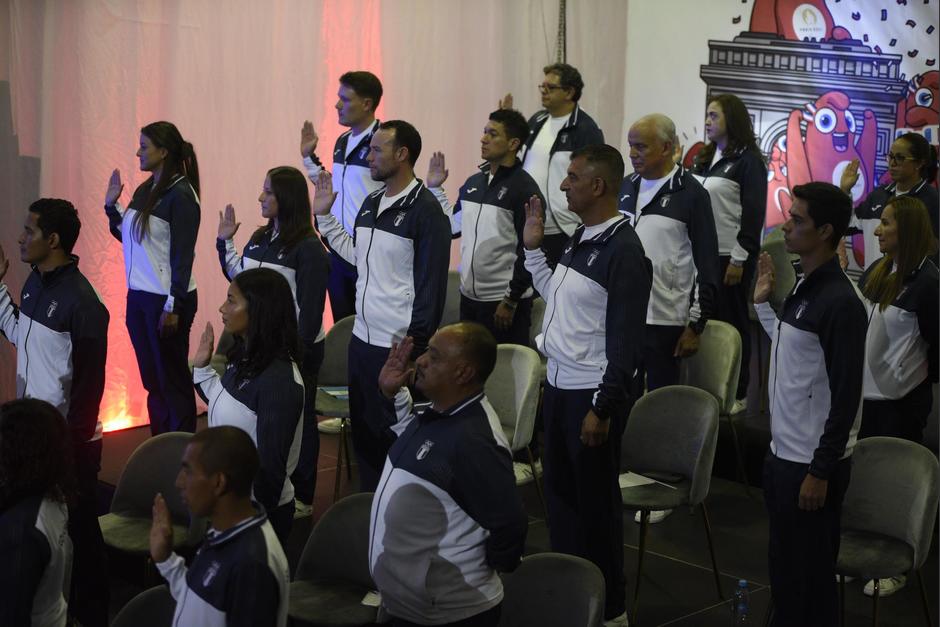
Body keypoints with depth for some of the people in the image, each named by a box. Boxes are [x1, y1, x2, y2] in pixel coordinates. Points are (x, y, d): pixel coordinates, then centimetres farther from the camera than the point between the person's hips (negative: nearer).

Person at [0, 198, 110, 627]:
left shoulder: (81, 303, -21)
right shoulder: (35, 282, 4)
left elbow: (89, 383, -19)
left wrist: (72, 442, -18)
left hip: (68, 439, -8)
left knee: (76, 528, 5)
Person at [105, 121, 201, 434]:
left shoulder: (180, 195, -14)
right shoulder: (144, 191, 8)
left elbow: (182, 255, -16)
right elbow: (126, 236, 18)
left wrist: (173, 307, -18)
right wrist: (111, 205, 6)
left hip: (167, 299, -8)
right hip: (138, 296, 8)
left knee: (172, 380, 2)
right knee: (151, 378, 14)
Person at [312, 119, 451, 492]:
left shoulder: (425, 210, -14)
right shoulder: (371, 204, 11)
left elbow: (431, 283, -16)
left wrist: (416, 344, -17)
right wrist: (324, 216, 16)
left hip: (399, 347, -8)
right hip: (362, 338, 8)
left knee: (394, 435, 2)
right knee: (363, 430, 16)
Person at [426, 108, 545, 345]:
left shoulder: (524, 188, -12)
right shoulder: (473, 182, 10)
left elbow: (529, 251, -15)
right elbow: (452, 226, 19)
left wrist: (511, 301, -15)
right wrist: (435, 188, 13)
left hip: (503, 301, -7)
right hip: (469, 297, 7)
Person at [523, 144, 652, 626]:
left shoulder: (623, 250, -17)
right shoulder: (580, 238, 7)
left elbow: (626, 339, -17)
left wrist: (604, 407, -17)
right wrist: (533, 247, 12)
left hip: (592, 394, -8)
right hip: (558, 386, 8)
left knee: (595, 500, 4)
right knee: (559, 492, 16)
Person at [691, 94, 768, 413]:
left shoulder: (748, 160, -6)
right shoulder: (705, 158, 15)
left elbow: (754, 213, -10)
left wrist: (739, 259, -14)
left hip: (729, 256, -6)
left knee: (731, 323, 2)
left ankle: (737, 394, 12)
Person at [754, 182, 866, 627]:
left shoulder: (840, 302, -20)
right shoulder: (802, 286, 7)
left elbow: (846, 395, -20)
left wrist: (821, 471, -18)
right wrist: (763, 301, 14)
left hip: (812, 462, -9)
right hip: (784, 452, 9)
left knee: (807, 571, 5)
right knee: (784, 562, 18)